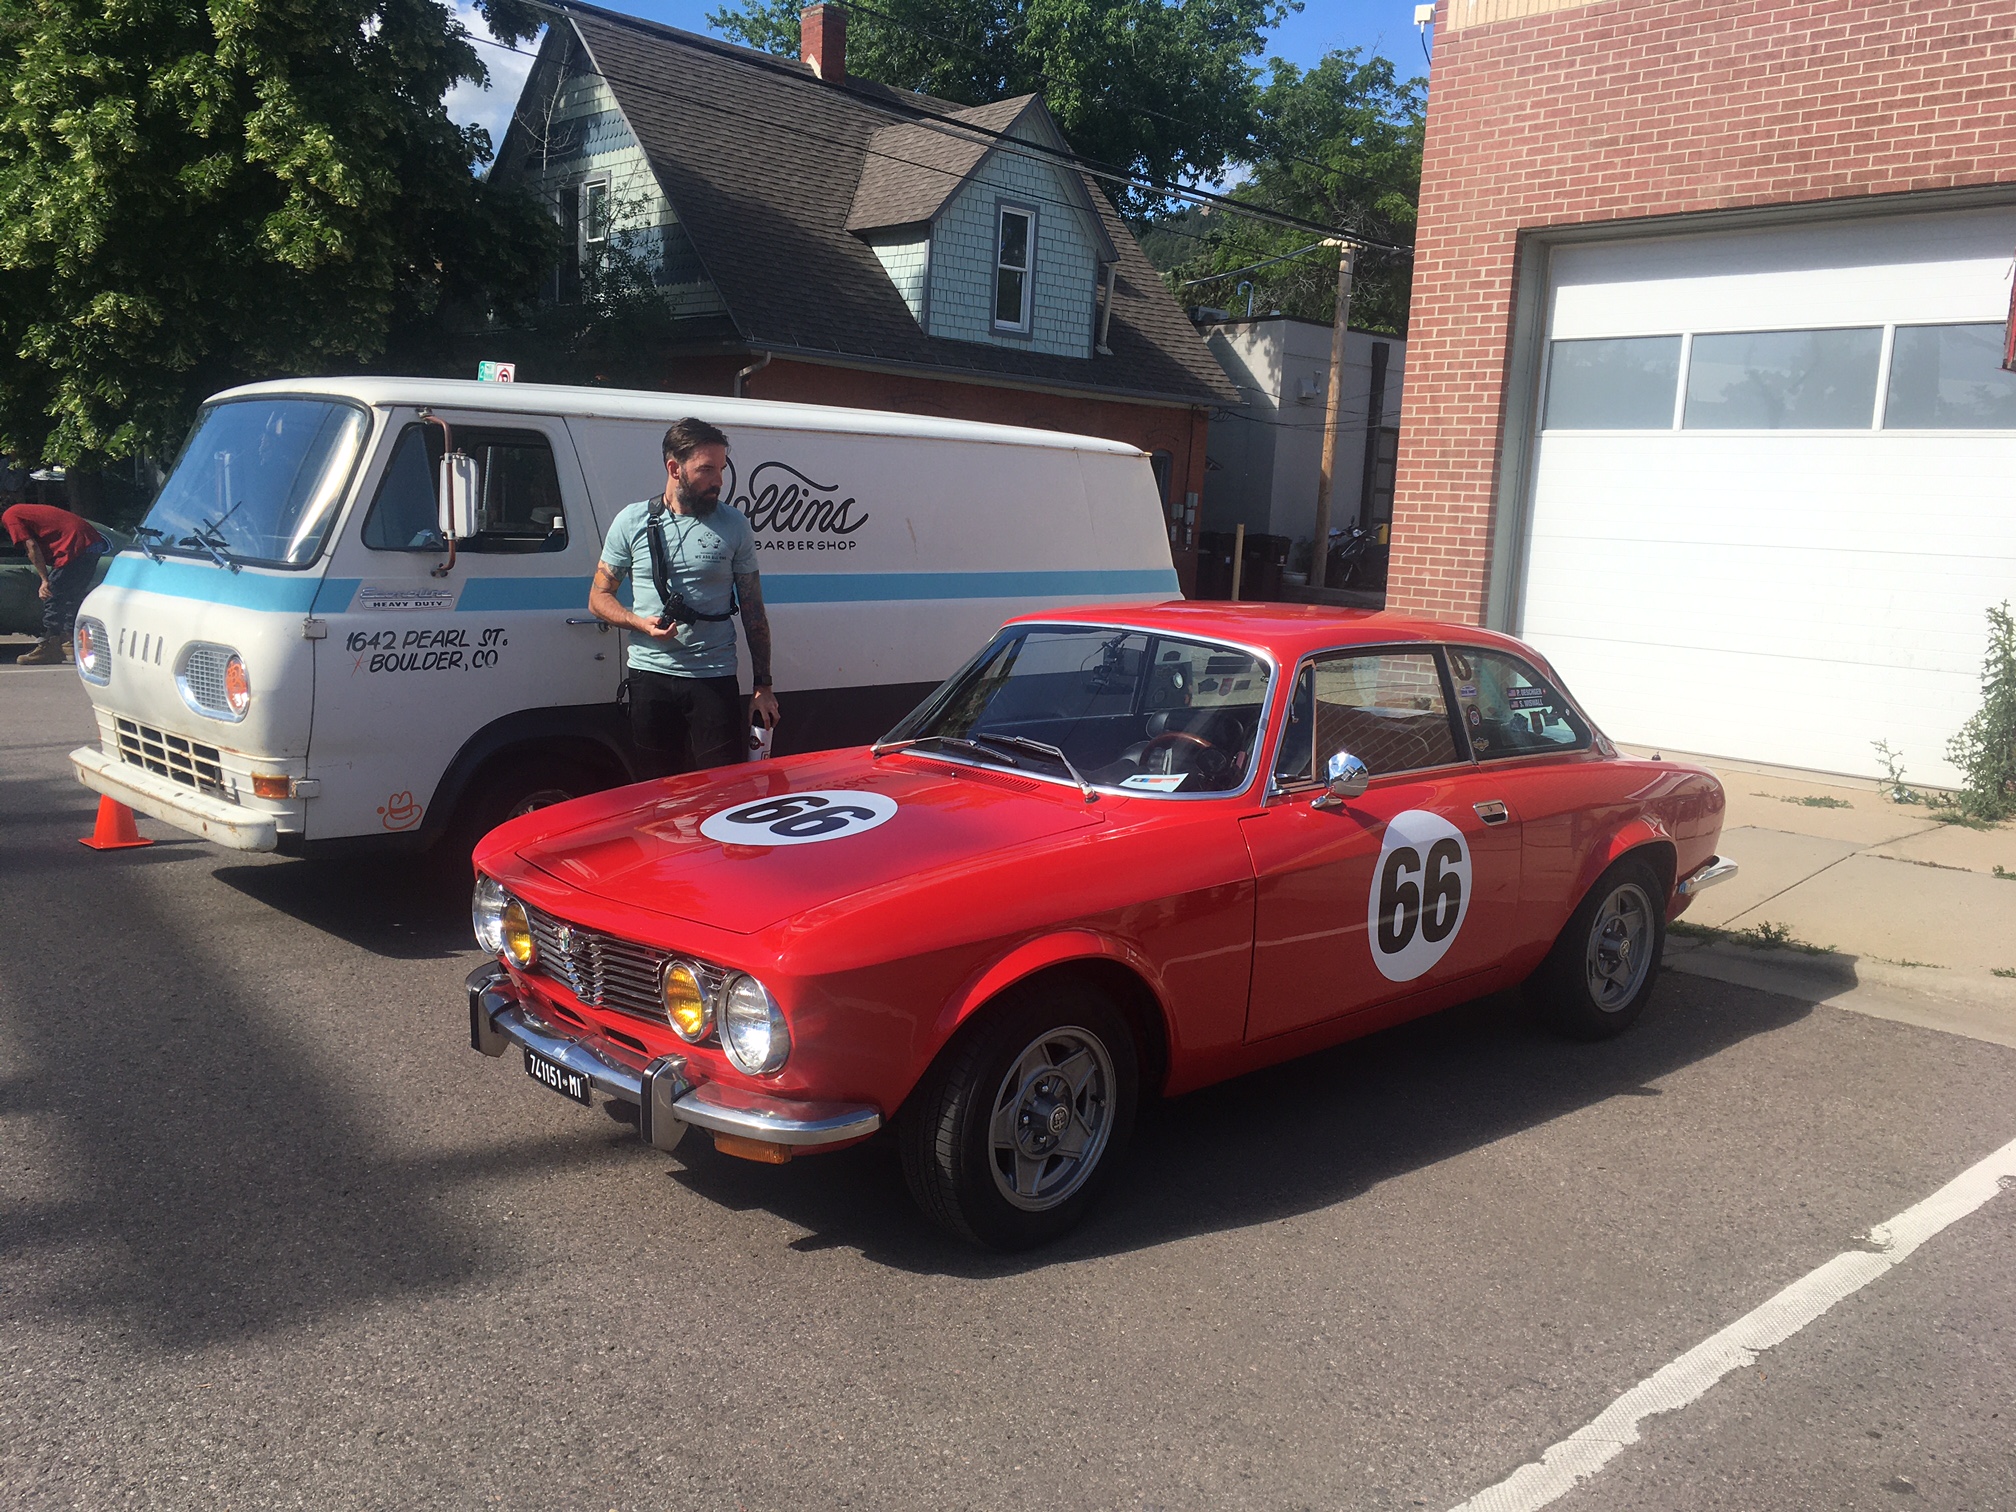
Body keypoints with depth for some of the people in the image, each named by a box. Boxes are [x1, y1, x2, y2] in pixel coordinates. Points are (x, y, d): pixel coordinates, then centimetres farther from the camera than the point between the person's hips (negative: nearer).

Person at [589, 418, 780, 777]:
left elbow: (753, 611, 7)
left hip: (715, 678, 0)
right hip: (649, 676, 1)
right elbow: (599, 598, 8)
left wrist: (763, 686, 3)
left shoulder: (734, 525, 5)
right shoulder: (632, 521, 4)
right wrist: (641, 622, -12)